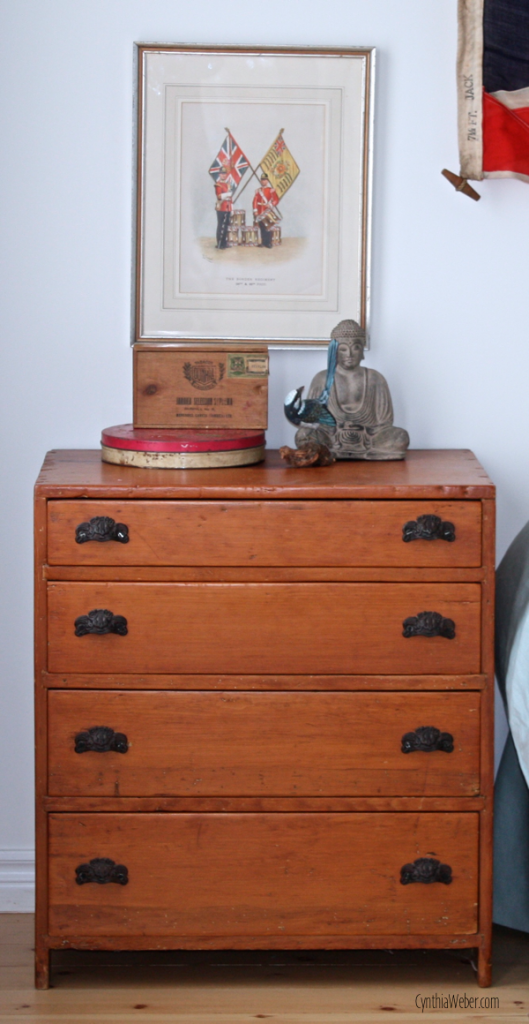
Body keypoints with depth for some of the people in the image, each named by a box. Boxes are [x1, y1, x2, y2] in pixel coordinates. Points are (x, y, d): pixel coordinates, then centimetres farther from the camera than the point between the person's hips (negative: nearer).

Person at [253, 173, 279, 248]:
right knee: (262, 227, 5)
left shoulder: (271, 190, 0)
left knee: (268, 228, -7)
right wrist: (255, 210, 0)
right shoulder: (258, 190, 13)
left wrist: (271, 205, -23)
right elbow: (255, 200, 10)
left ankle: (269, 243, -4)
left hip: (267, 212, -4)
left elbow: (276, 199, -7)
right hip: (260, 213, 4)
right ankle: (263, 242, 11)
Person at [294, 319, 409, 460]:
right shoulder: (322, 379, 6)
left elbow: (385, 420, 4)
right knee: (303, 434, -29)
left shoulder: (374, 378, 7)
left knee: (401, 436, -25)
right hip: (331, 438, -1)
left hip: (369, 438, 1)